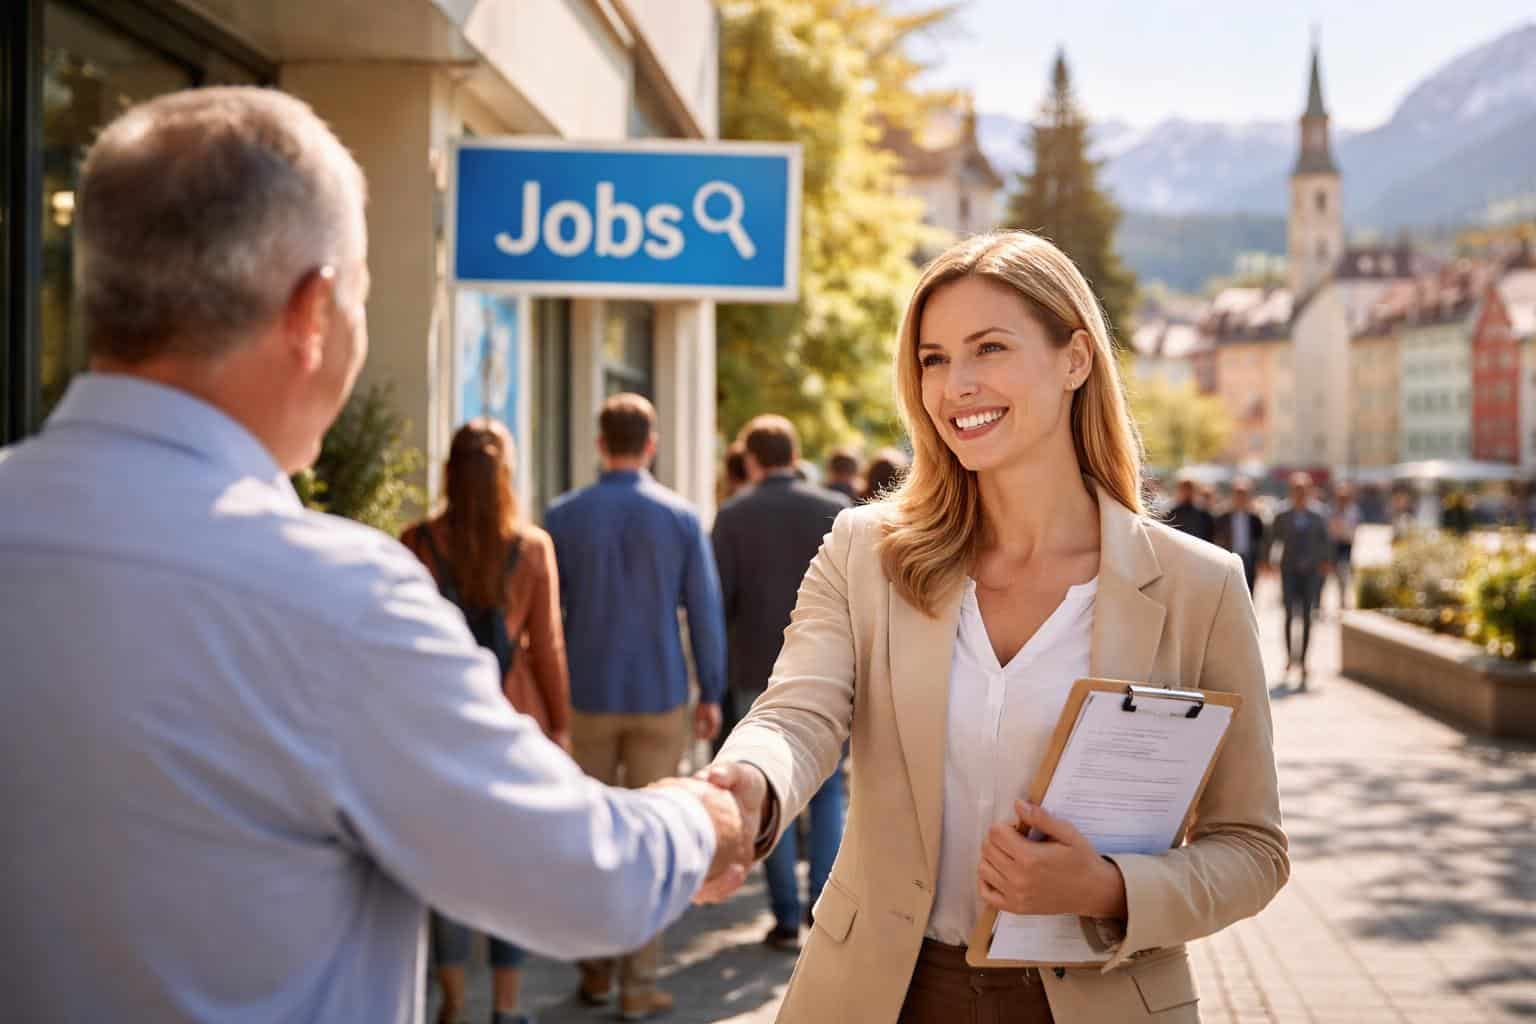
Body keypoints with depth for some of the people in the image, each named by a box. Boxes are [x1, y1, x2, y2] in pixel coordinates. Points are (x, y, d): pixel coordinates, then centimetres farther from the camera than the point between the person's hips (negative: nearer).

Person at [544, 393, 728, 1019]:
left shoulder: (563, 517, -3)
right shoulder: (681, 517, -4)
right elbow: (705, 610, -2)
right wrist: (711, 694, 7)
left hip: (587, 697, 1)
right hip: (659, 698, -1)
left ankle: (595, 970, 20)